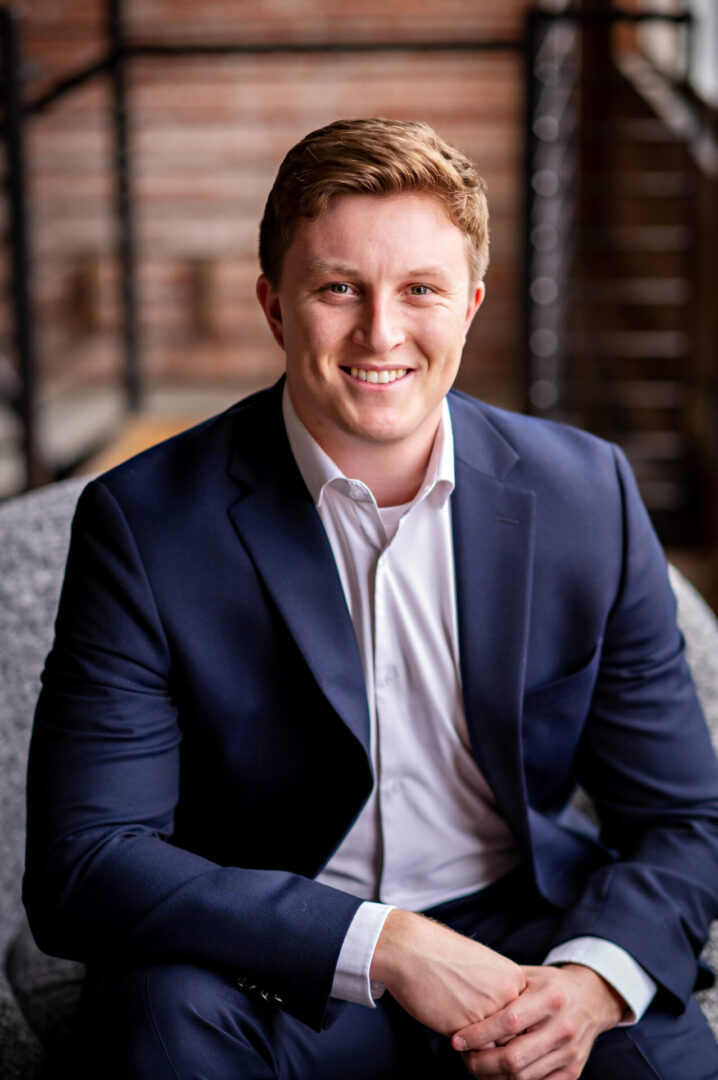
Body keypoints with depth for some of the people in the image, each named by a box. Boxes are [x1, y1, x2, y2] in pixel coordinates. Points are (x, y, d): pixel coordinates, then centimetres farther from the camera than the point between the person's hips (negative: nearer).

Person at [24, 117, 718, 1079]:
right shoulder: (147, 523, -11)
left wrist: (592, 982, -20)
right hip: (275, 960, -1)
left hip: (525, 934, 1)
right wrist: (384, 944, -25)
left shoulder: (586, 495, -4)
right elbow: (81, 866, -16)